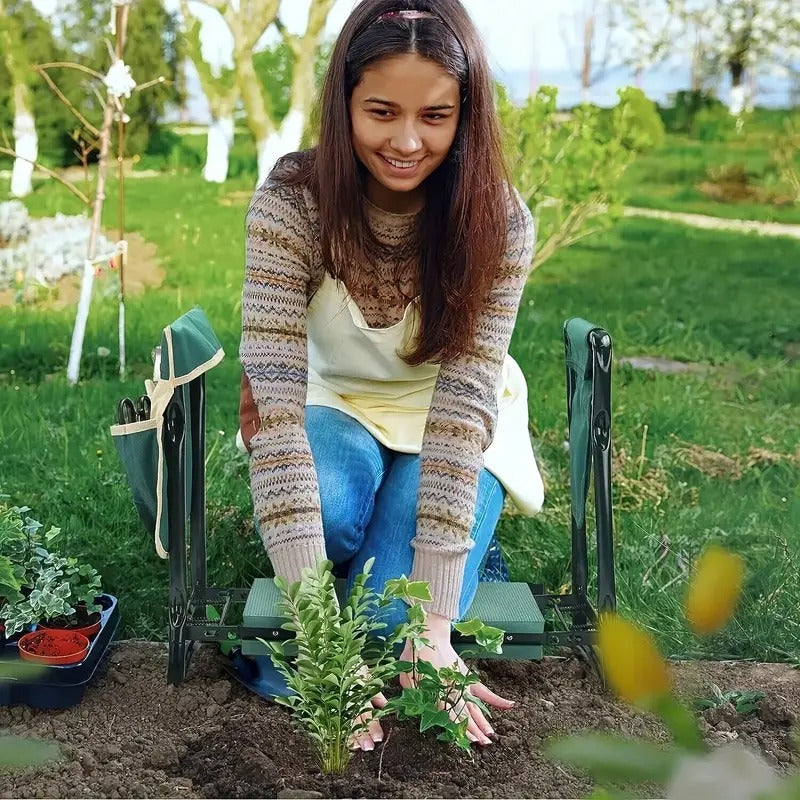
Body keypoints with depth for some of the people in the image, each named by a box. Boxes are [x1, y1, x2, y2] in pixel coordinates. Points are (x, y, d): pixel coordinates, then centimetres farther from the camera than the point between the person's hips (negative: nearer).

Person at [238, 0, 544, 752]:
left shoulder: (498, 220, -24)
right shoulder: (290, 202, -26)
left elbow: (462, 404, -30)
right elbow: (275, 400, -34)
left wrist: (434, 622, -38)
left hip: (449, 431, 0)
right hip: (338, 409, 0)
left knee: (396, 623, -23)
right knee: (325, 510, -35)